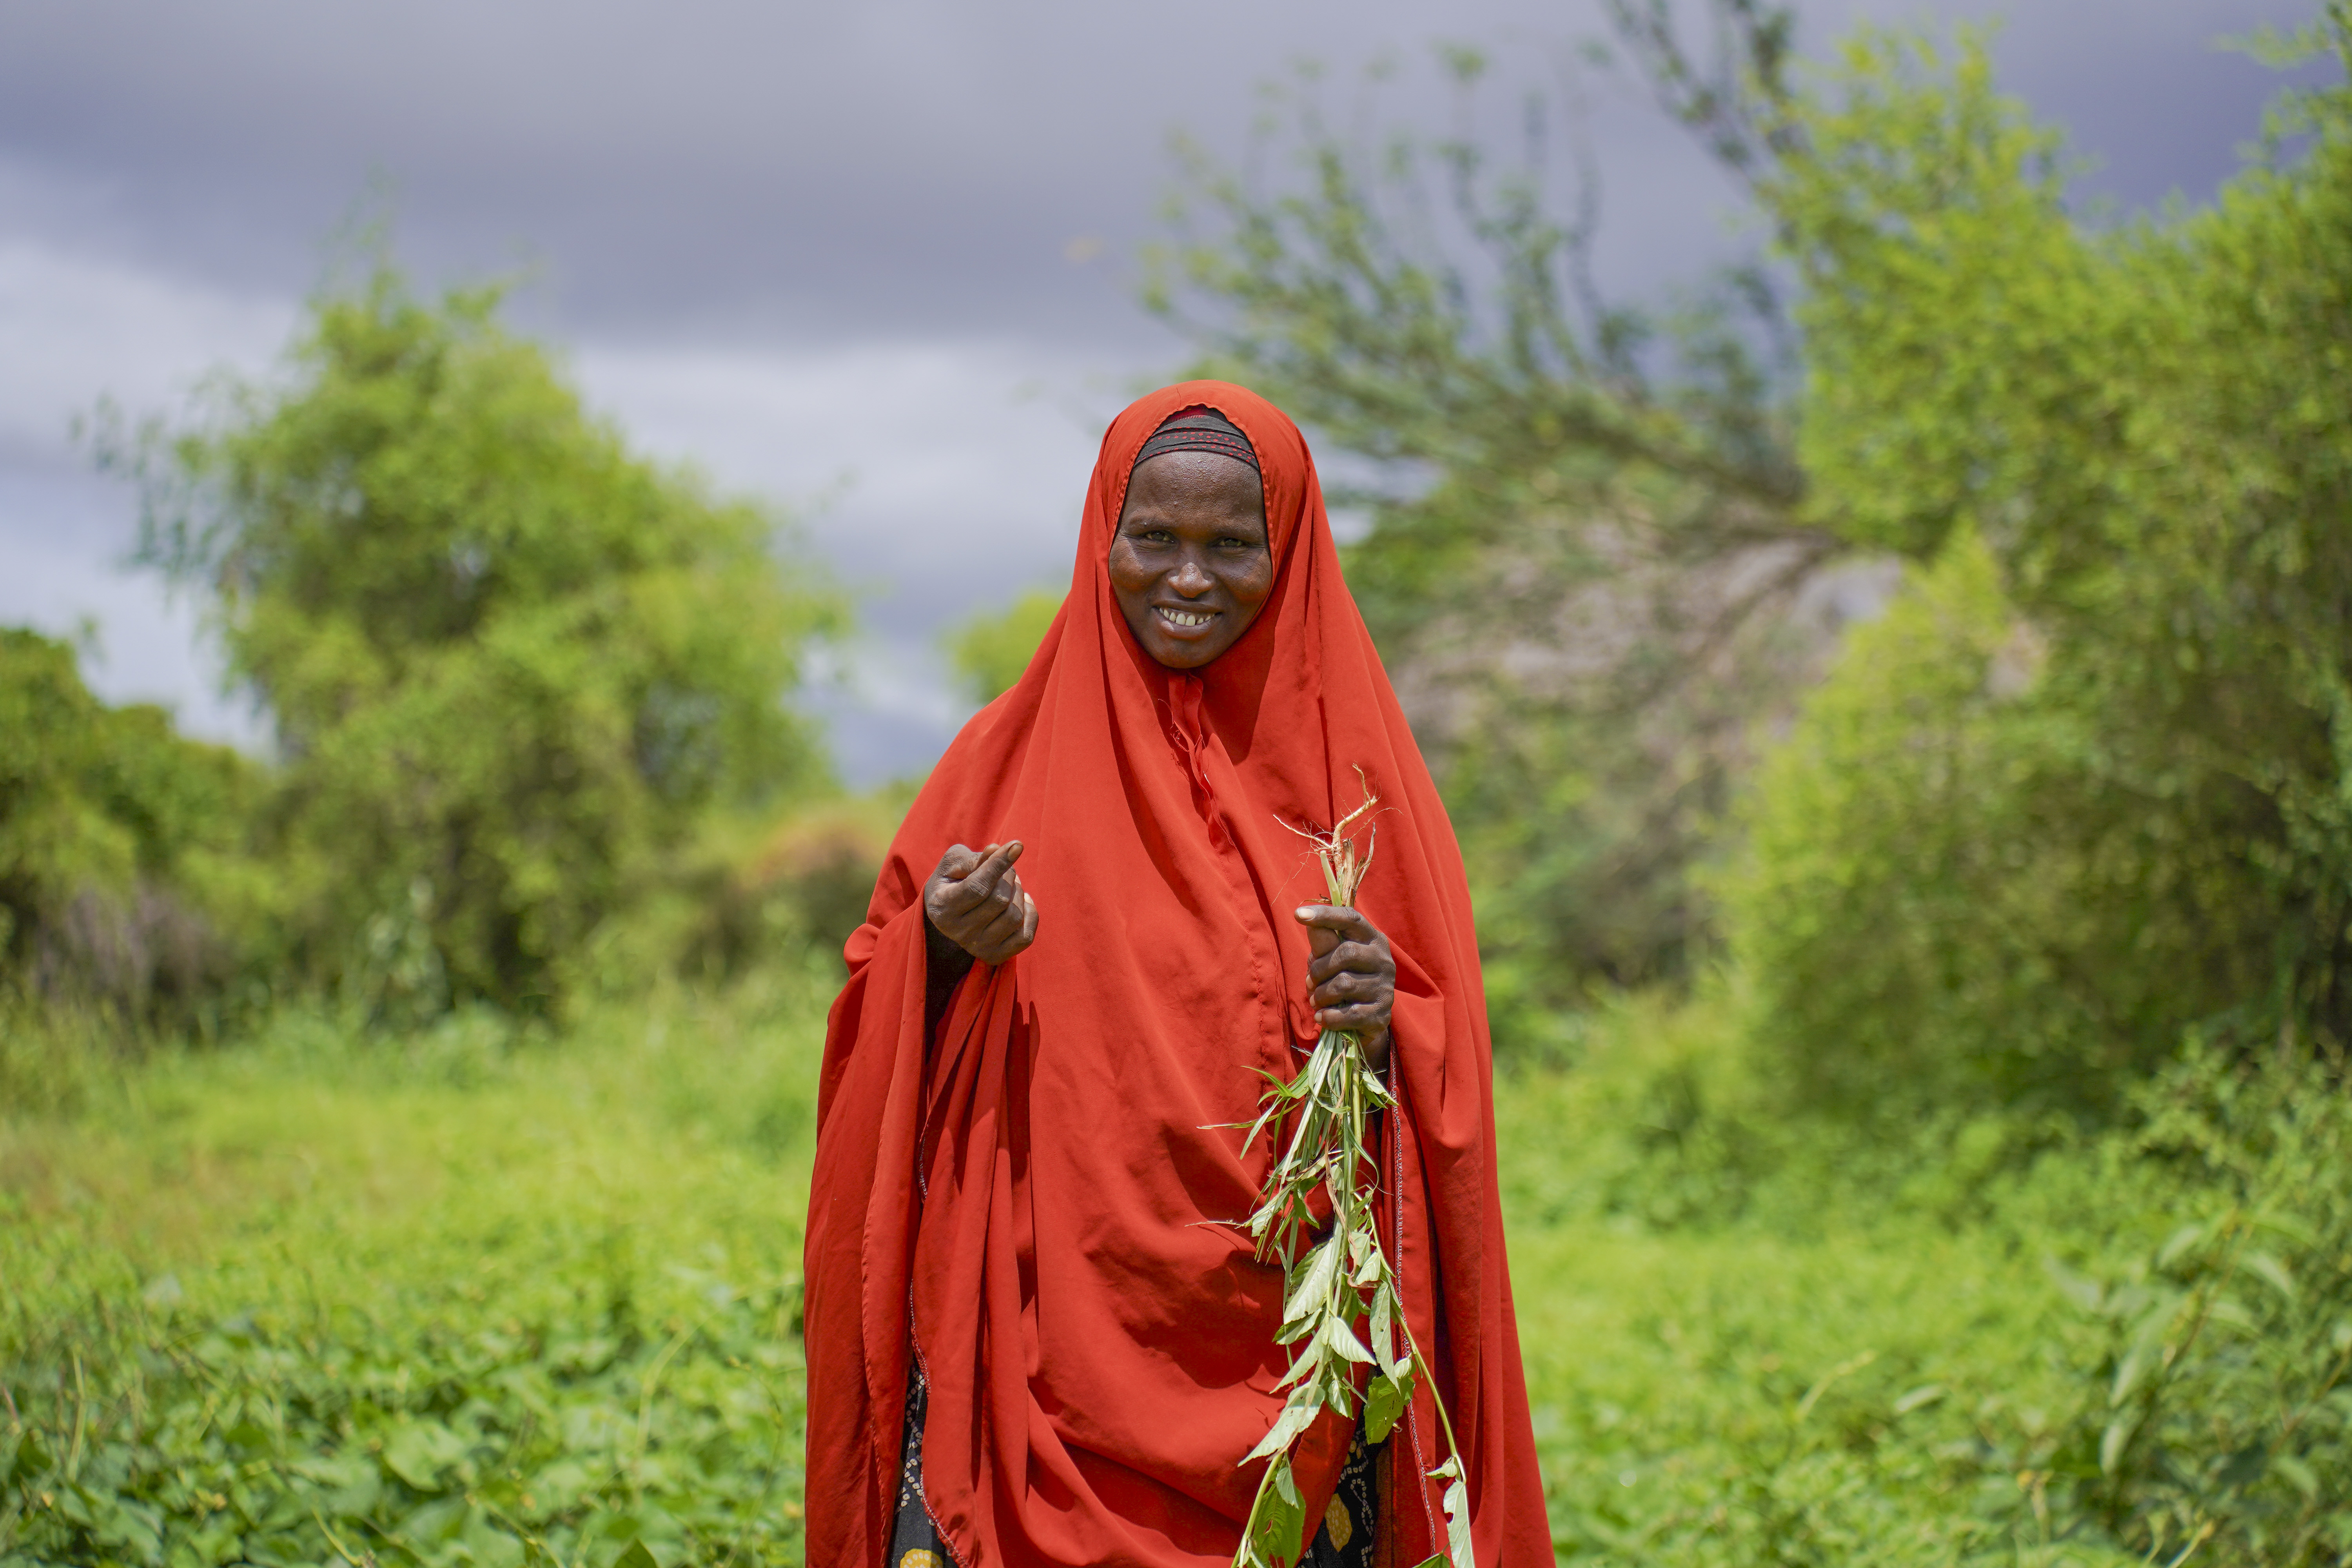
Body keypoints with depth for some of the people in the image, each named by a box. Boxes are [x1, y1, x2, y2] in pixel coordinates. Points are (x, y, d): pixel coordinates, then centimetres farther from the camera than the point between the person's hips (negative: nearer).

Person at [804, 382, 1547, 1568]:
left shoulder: (1352, 768, 5)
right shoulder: (1012, 751, 6)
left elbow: (1450, 1068, 5)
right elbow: (880, 1027, 7)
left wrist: (1385, 1028, -16)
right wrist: (946, 952, -13)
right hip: (1045, 1342, 0)